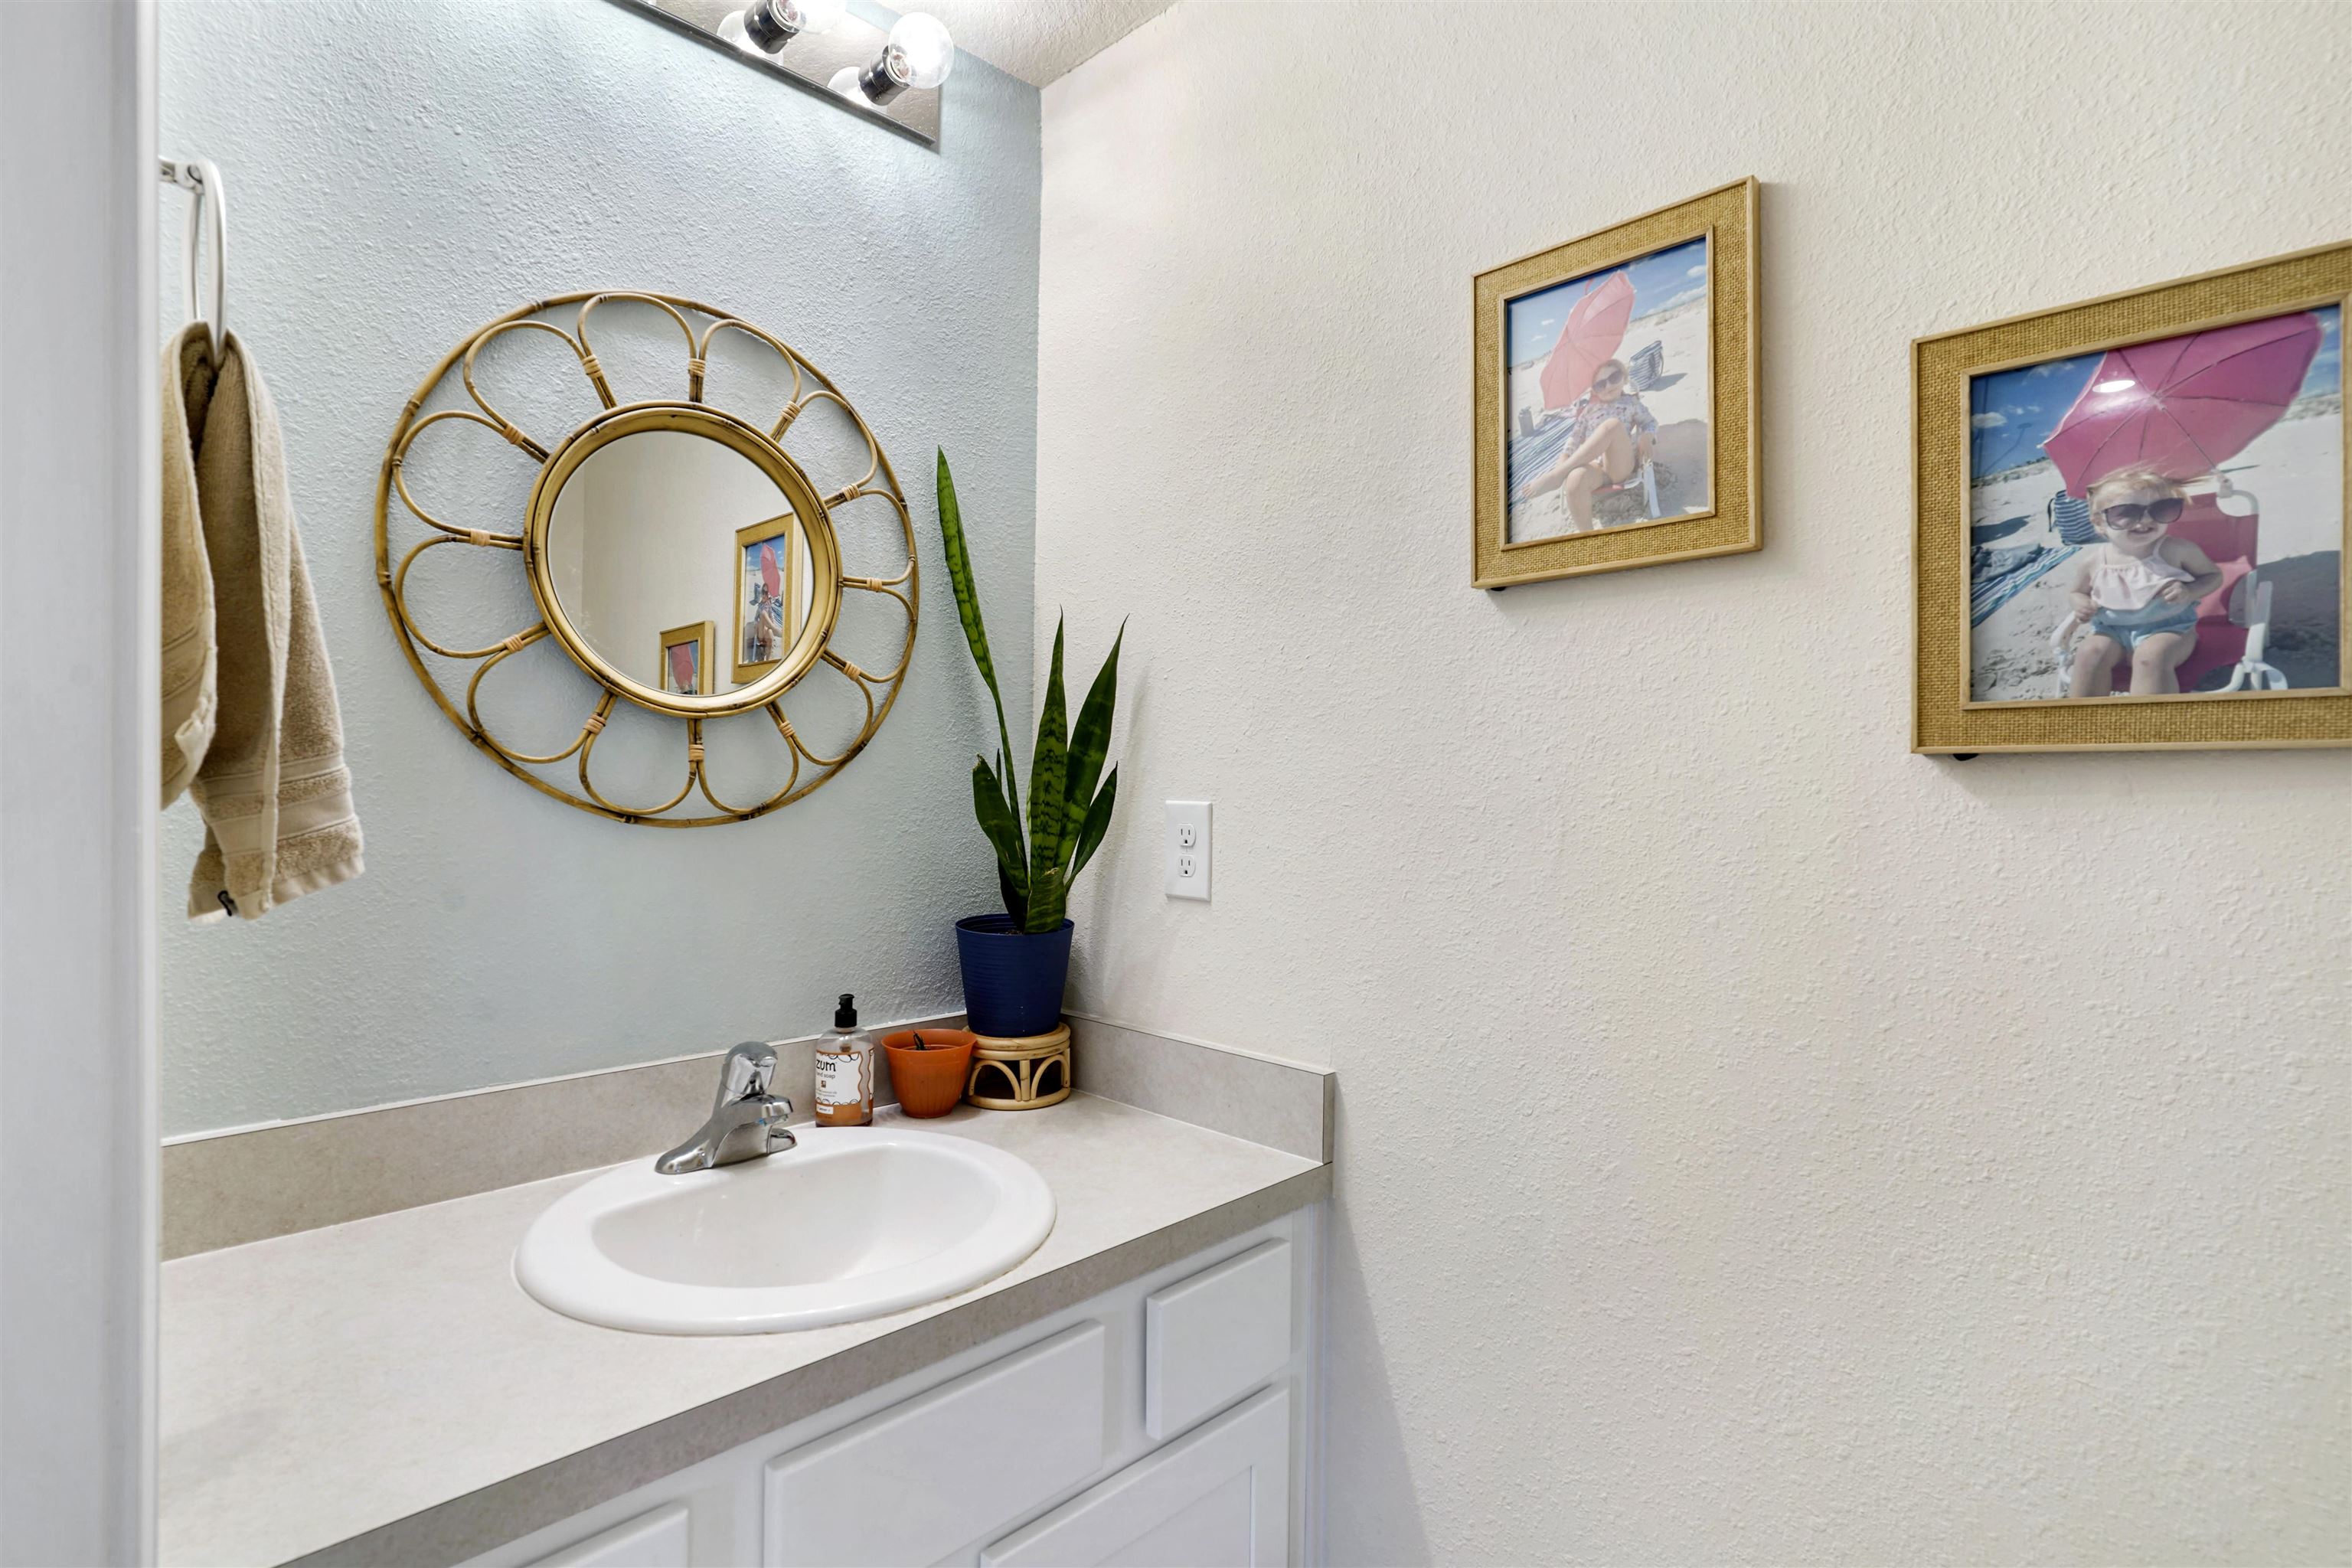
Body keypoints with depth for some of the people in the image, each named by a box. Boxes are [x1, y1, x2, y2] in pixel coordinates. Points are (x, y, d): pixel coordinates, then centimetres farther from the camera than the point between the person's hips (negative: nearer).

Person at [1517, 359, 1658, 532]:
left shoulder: (1631, 402, 16)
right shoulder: (1588, 408, 17)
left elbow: (1650, 422, 21)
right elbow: (1574, 439, 14)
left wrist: (1645, 438, -2)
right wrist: (1562, 463, -2)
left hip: (1622, 467, 0)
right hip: (1595, 466, 0)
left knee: (1613, 425, -30)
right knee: (1576, 479, -39)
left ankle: (1554, 476, -34)